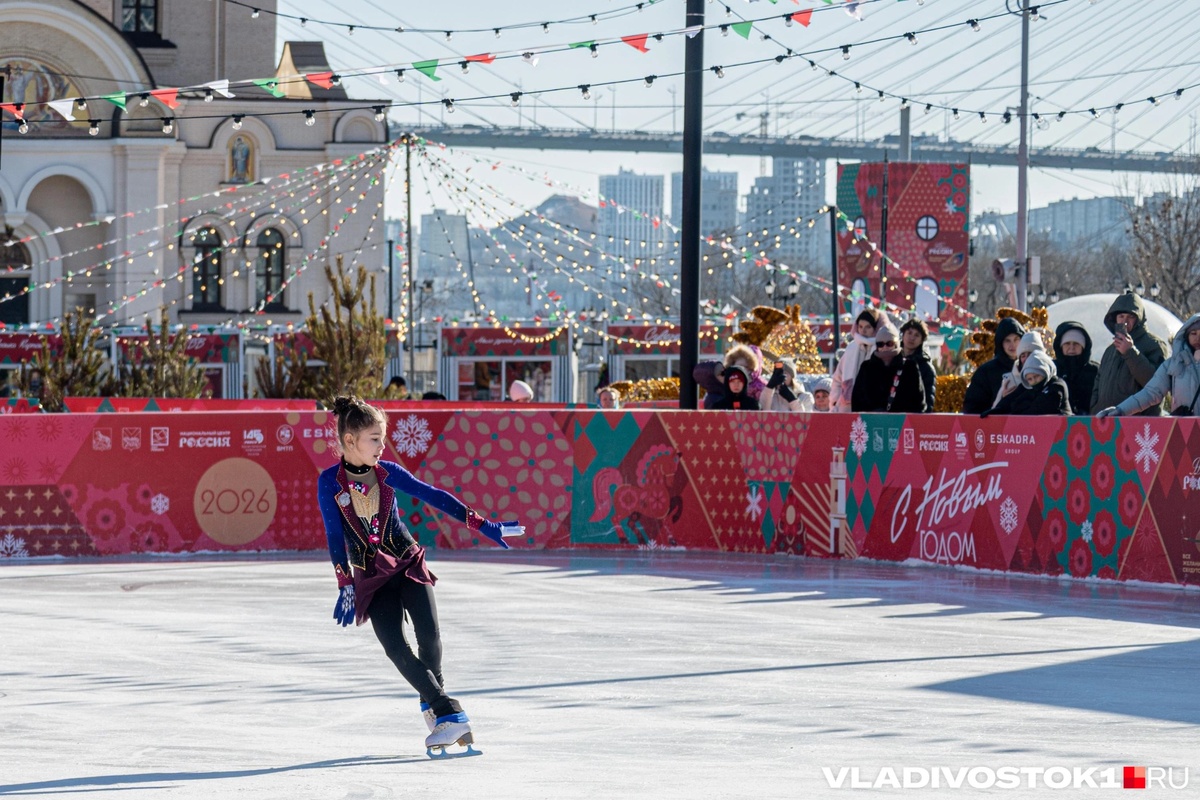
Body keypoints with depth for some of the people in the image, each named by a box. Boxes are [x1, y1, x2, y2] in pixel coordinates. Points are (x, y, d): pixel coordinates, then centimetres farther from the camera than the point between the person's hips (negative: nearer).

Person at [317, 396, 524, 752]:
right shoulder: (329, 483, -8)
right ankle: (449, 713, -15)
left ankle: (433, 702, 13)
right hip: (370, 576, -1)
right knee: (395, 646, -17)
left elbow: (435, 497, -1)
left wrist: (482, 525, -4)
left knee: (429, 635, -14)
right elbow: (335, 536, -10)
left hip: (408, 562, 1)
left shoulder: (388, 473, -3)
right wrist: (345, 586, -17)